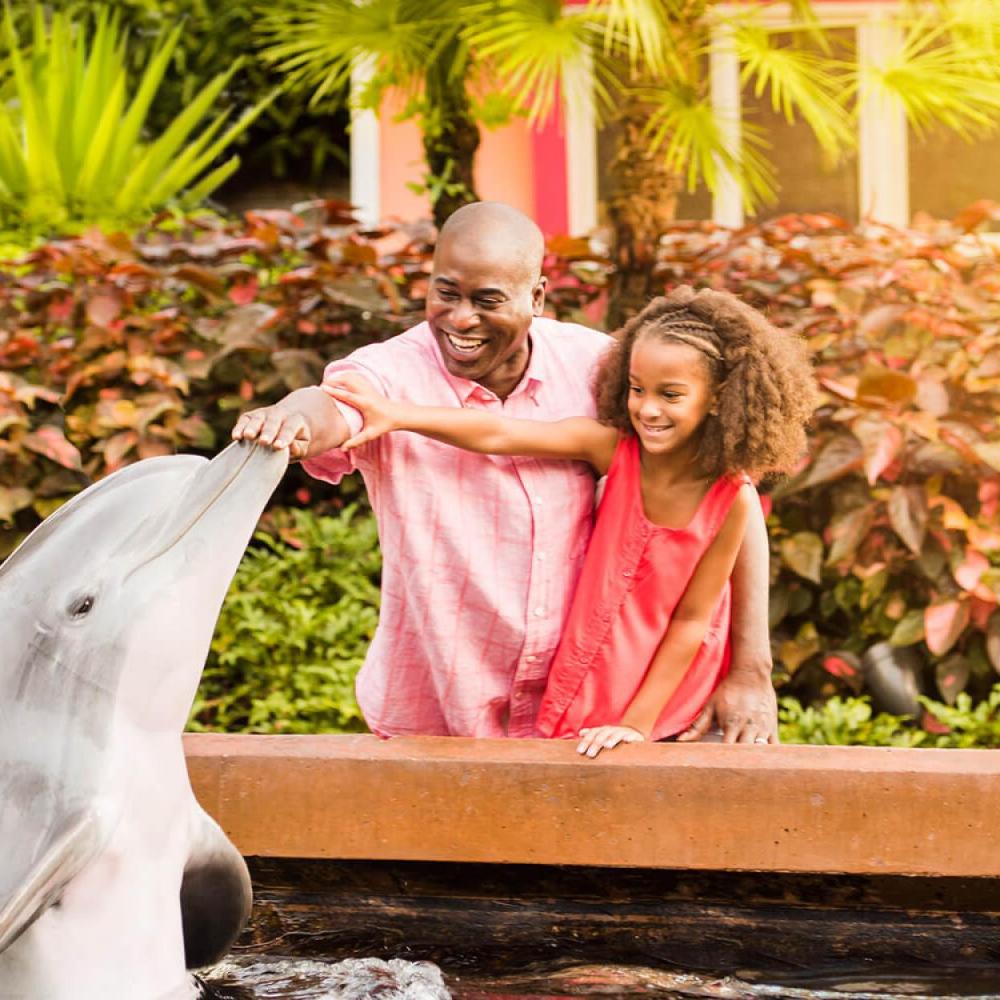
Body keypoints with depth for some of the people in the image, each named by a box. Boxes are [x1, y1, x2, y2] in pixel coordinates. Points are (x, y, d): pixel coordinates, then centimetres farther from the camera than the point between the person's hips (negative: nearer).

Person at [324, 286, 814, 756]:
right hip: (587, 685, 3)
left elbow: (691, 620, -14)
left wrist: (637, 724, -14)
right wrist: (397, 416, -34)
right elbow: (499, 435, -22)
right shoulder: (613, 448, -14)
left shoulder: (731, 499, -19)